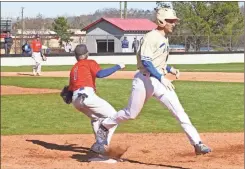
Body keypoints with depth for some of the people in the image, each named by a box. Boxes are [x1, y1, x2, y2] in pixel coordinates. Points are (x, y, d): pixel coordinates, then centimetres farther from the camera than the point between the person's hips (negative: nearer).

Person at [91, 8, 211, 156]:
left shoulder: (165, 39, 15)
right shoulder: (151, 37, -13)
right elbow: (146, 61, -23)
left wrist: (170, 69, 8)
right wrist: (162, 78, -30)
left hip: (160, 81, 7)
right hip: (145, 80, -7)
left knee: (179, 112, -6)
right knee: (131, 113, 5)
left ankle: (197, 143, -9)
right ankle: (104, 127, 29)